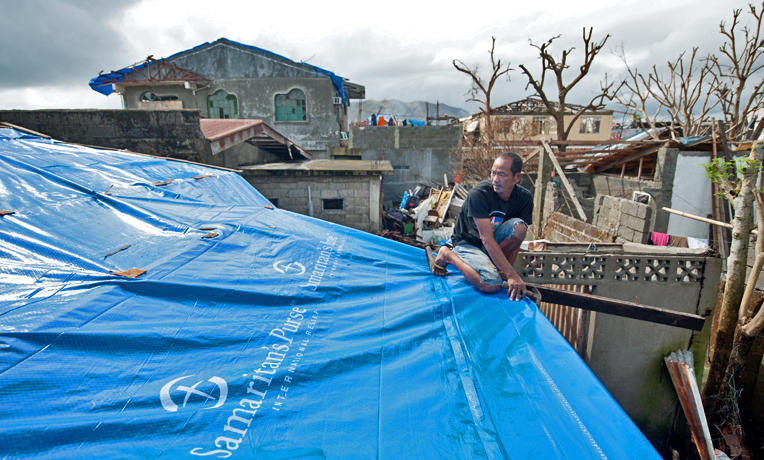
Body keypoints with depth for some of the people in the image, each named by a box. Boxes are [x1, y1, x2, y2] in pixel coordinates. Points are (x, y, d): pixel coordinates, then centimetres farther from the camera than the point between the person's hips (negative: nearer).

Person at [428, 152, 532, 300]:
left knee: (519, 226, -27)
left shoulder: (524, 198, -12)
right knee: (491, 285, -29)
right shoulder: (479, 193, -27)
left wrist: (507, 271, -19)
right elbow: (487, 238, -31)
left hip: (493, 242, 4)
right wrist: (512, 275, -33)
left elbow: (517, 237, -10)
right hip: (468, 243, -4)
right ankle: (448, 255, -6)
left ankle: (496, 266, -6)